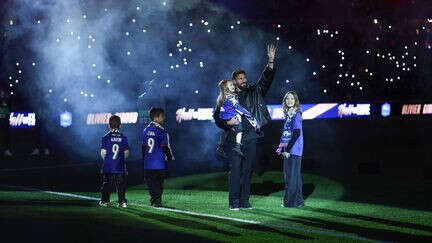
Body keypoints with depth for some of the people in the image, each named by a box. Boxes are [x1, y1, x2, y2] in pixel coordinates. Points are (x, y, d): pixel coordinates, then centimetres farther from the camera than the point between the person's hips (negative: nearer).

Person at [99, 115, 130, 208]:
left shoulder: (106, 137, -5)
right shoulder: (123, 137, -1)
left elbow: (103, 152, -6)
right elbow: (126, 152, 0)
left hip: (108, 165, -1)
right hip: (120, 166, 1)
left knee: (106, 183, 11)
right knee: (120, 184, 6)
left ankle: (104, 201, 15)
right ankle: (122, 201, 2)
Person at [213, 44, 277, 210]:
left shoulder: (254, 92, 12)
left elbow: (266, 80, 2)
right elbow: (216, 116, 8)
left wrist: (271, 61, -11)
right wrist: (228, 123, -11)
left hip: (250, 137, 3)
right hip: (235, 137, -3)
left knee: (247, 170, 4)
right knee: (235, 169, -6)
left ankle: (244, 201, 9)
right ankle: (234, 202, -5)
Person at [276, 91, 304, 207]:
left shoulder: (296, 115, -9)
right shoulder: (288, 114, 16)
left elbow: (297, 133, -16)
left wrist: (288, 149, -17)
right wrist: (282, 147, 11)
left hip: (294, 149, -9)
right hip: (288, 150, 9)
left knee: (292, 175, -7)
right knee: (288, 174, 11)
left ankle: (291, 201, -5)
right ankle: (298, 200, 17)